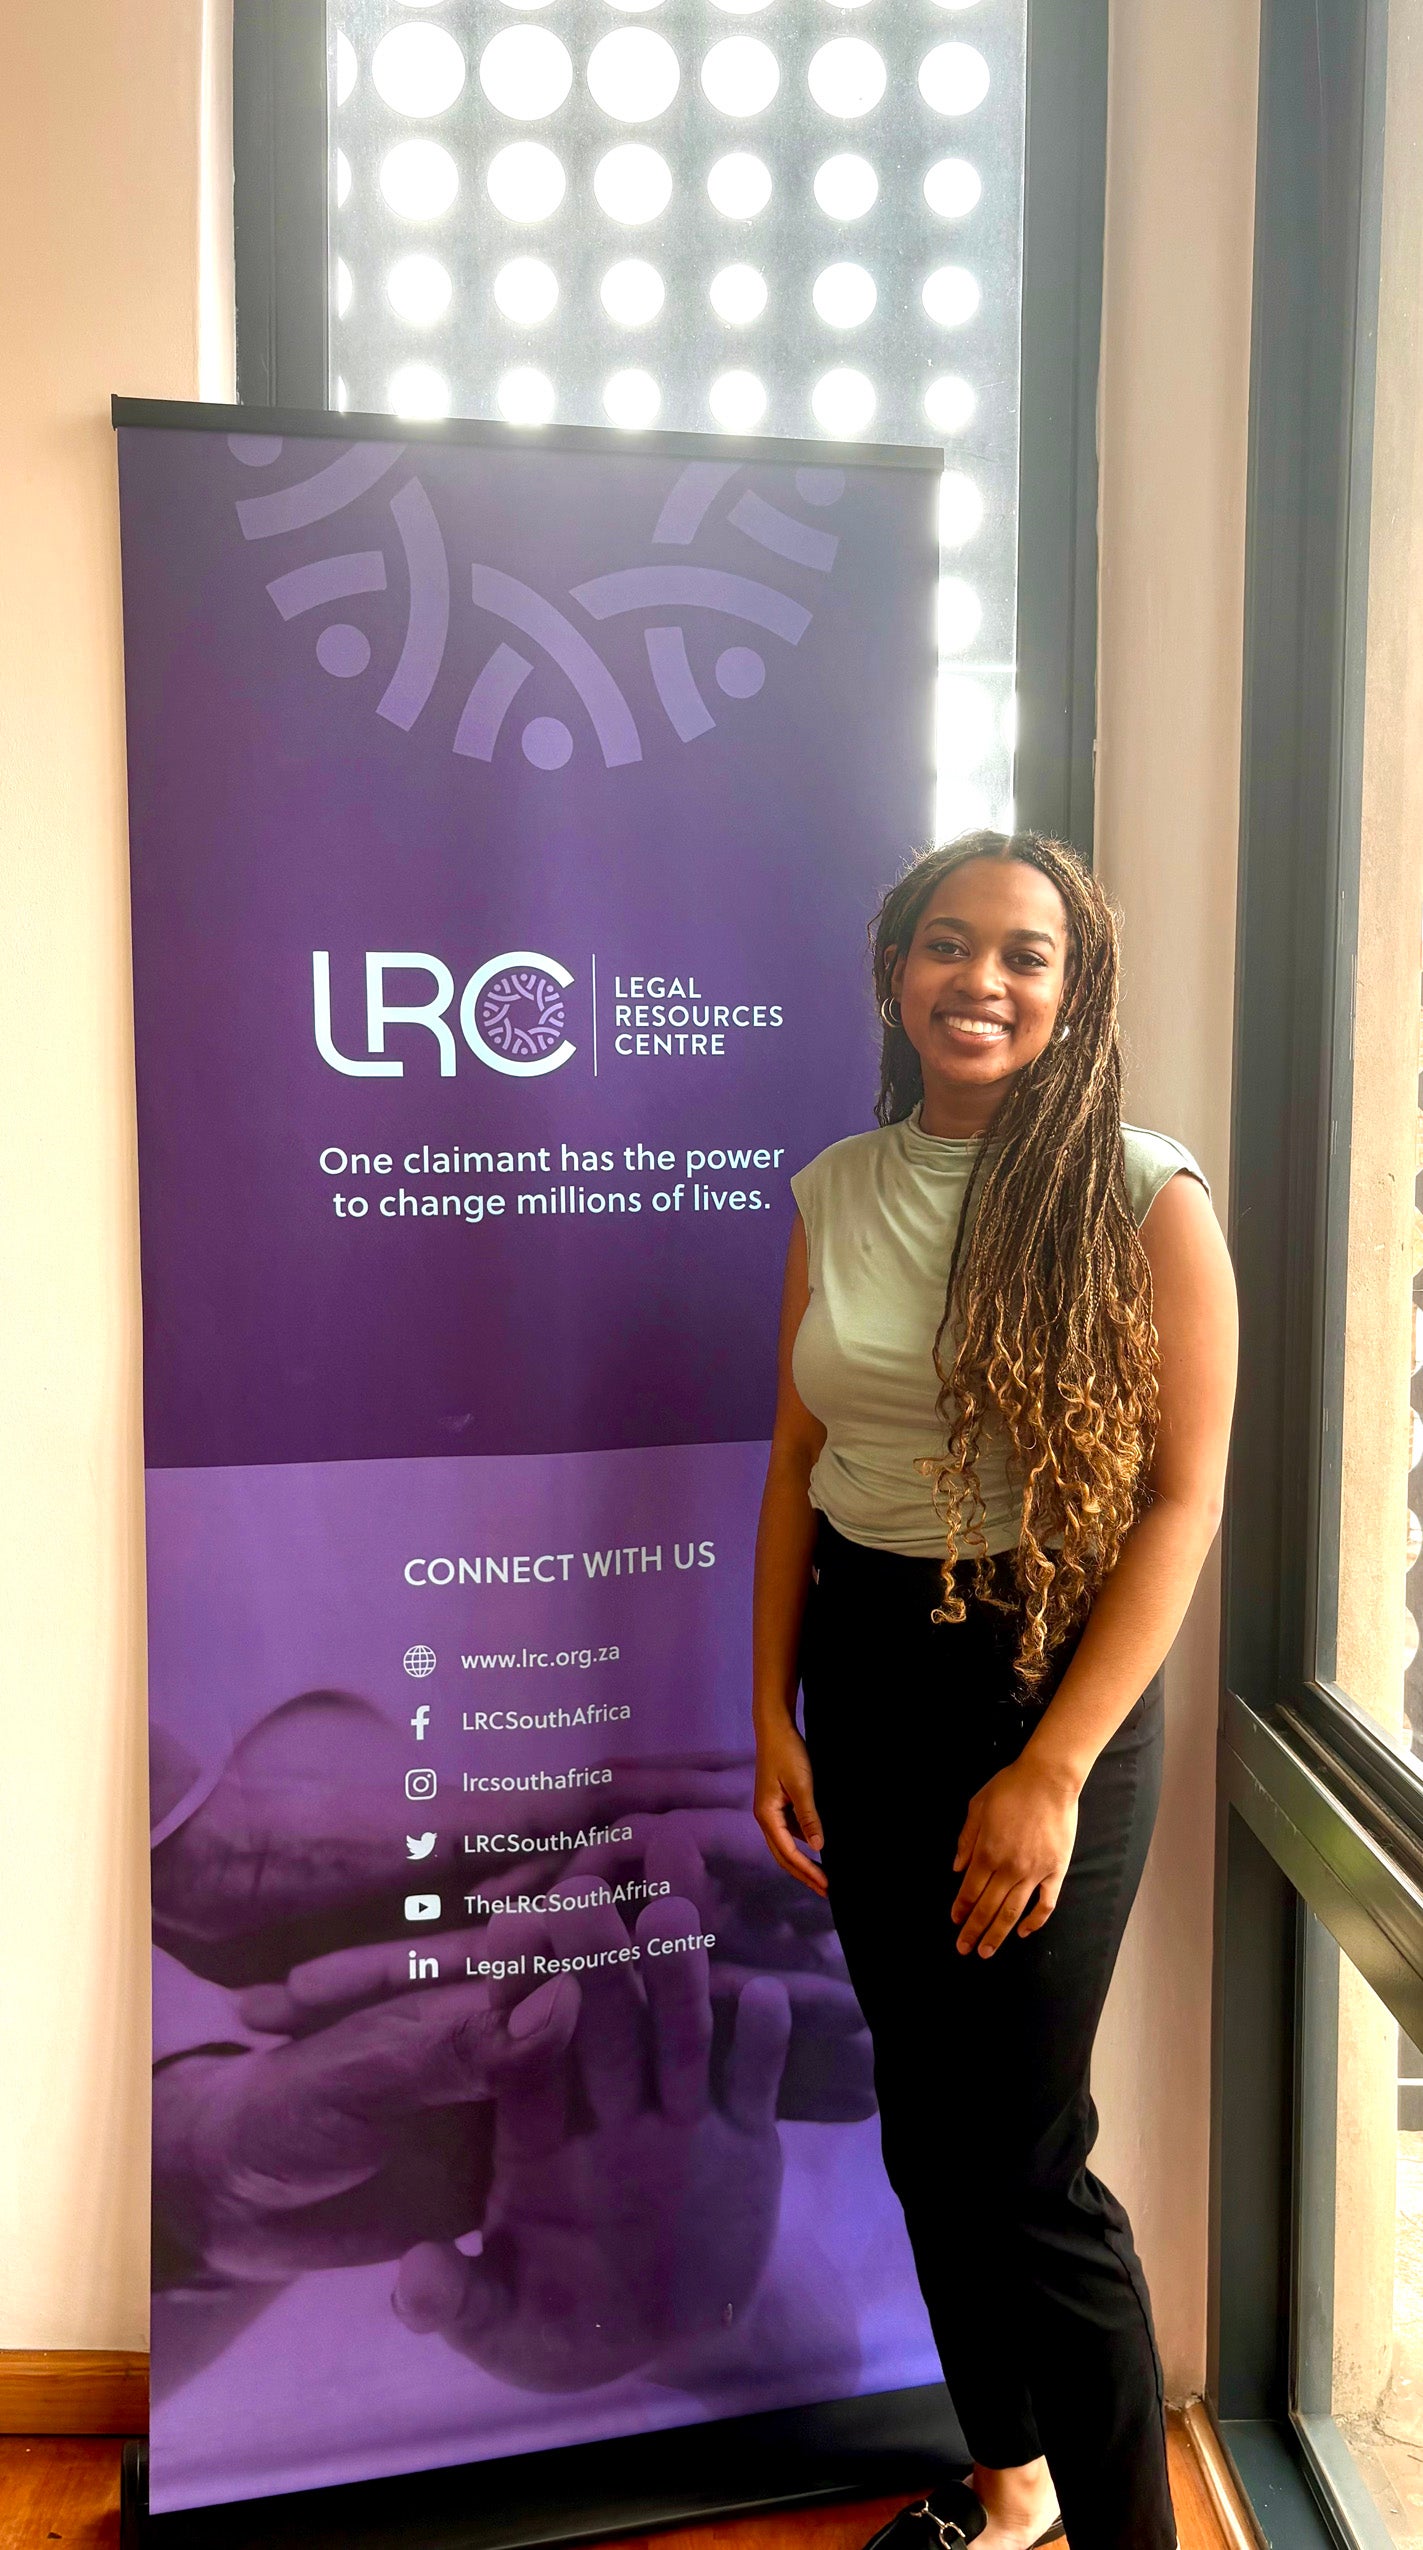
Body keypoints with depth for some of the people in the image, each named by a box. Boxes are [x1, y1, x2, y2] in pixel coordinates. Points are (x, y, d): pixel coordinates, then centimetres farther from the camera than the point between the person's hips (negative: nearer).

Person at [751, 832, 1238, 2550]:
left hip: (1044, 1682, -5)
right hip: (861, 1671, 5)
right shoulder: (837, 1192, 3)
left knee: (1025, 2162, 3)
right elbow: (797, 1460, 7)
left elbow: (1182, 1499, -12)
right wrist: (771, 1712, 4)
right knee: (924, 2130, 18)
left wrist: (1051, 1772, -15)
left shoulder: (1143, 1199, -11)